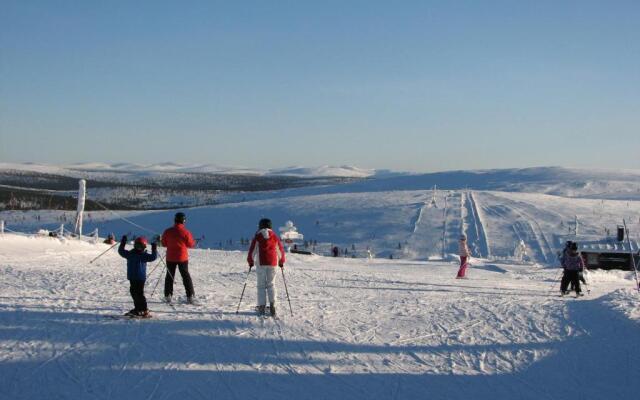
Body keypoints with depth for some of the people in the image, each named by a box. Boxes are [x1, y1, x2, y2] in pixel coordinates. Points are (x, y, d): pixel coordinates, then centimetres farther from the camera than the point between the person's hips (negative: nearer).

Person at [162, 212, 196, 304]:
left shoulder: (168, 231, -7)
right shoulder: (185, 232, -14)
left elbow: (164, 243, 4)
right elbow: (191, 244, -4)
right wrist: (193, 242, 17)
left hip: (170, 258, 1)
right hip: (182, 258, -1)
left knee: (170, 276, 14)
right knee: (186, 276, 8)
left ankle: (168, 296, 12)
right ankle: (190, 296, 4)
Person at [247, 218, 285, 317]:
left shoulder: (257, 236, -1)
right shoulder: (274, 236, 4)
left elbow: (252, 250, -1)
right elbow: (280, 249, 9)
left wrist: (250, 261, 13)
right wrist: (281, 262, 21)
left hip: (261, 263, -1)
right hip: (273, 263, 1)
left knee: (261, 285, 6)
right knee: (271, 284, 10)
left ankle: (262, 307, 1)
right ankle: (272, 304, -7)